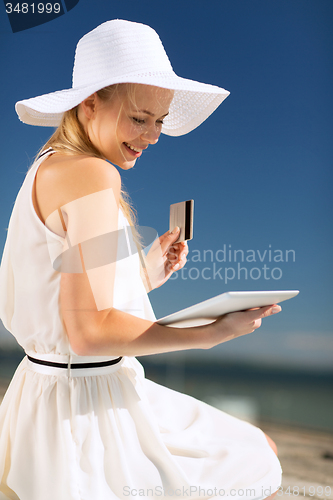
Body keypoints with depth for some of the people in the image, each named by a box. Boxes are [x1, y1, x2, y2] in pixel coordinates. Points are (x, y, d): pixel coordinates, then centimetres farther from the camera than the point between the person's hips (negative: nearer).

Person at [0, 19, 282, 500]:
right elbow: (88, 330, -25)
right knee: (256, 460, 8)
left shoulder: (47, 167, 9)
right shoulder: (93, 175, -21)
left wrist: (144, 276, 6)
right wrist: (212, 332, -20)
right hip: (89, 409, -9)